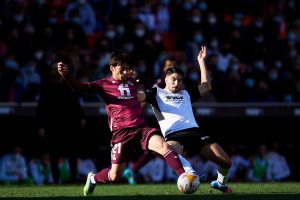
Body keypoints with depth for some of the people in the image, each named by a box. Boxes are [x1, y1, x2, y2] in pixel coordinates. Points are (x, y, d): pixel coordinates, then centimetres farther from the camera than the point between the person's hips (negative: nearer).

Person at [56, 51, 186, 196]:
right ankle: (92, 179, 33)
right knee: (115, 176, 1)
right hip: (122, 133, -3)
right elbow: (81, 87, -11)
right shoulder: (104, 84, 4)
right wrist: (66, 75, -26)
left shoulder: (132, 81, 17)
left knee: (164, 146, -26)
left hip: (141, 128, 3)